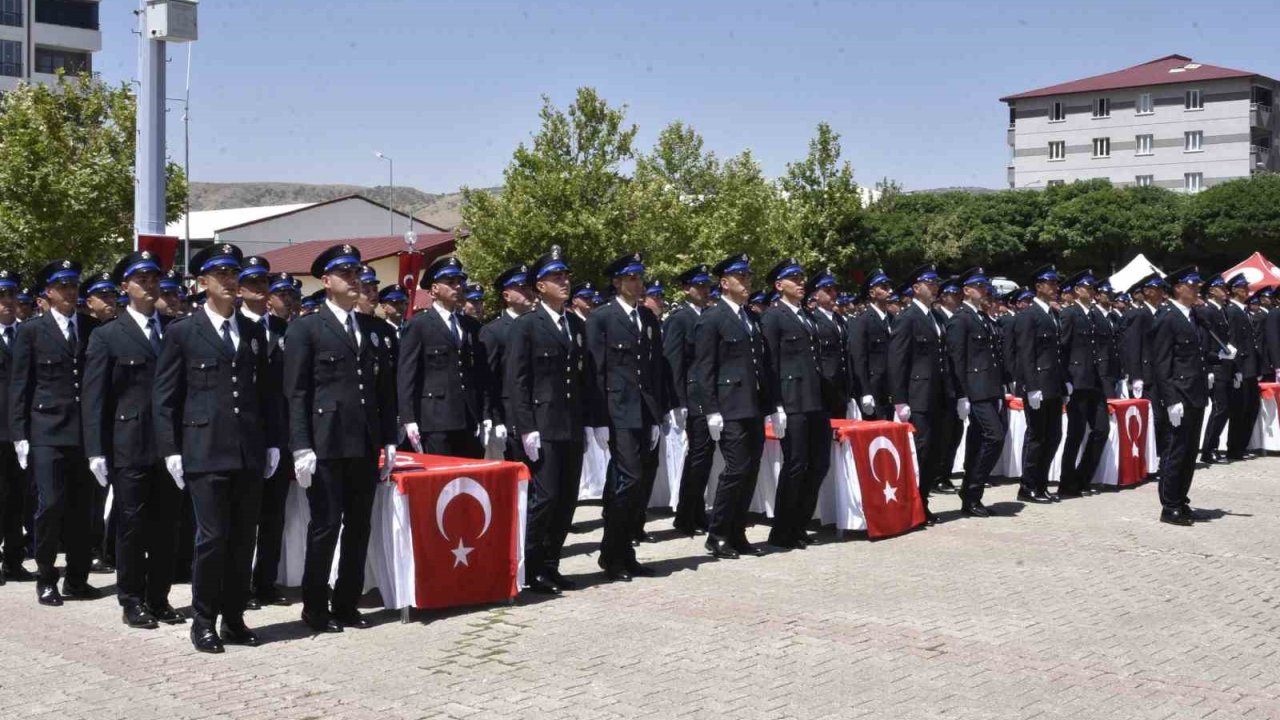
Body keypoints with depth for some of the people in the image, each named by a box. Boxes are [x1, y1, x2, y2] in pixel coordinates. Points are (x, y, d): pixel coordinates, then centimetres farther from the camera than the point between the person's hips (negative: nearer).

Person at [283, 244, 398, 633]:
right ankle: (315, 607, 10)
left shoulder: (373, 327, 15)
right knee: (326, 525, -3)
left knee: (359, 527, 9)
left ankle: (347, 603, 20)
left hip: (365, 444, 5)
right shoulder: (306, 328, -1)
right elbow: (296, 393, -5)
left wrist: (389, 441, 10)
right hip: (325, 444, -5)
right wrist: (301, 447, -12)